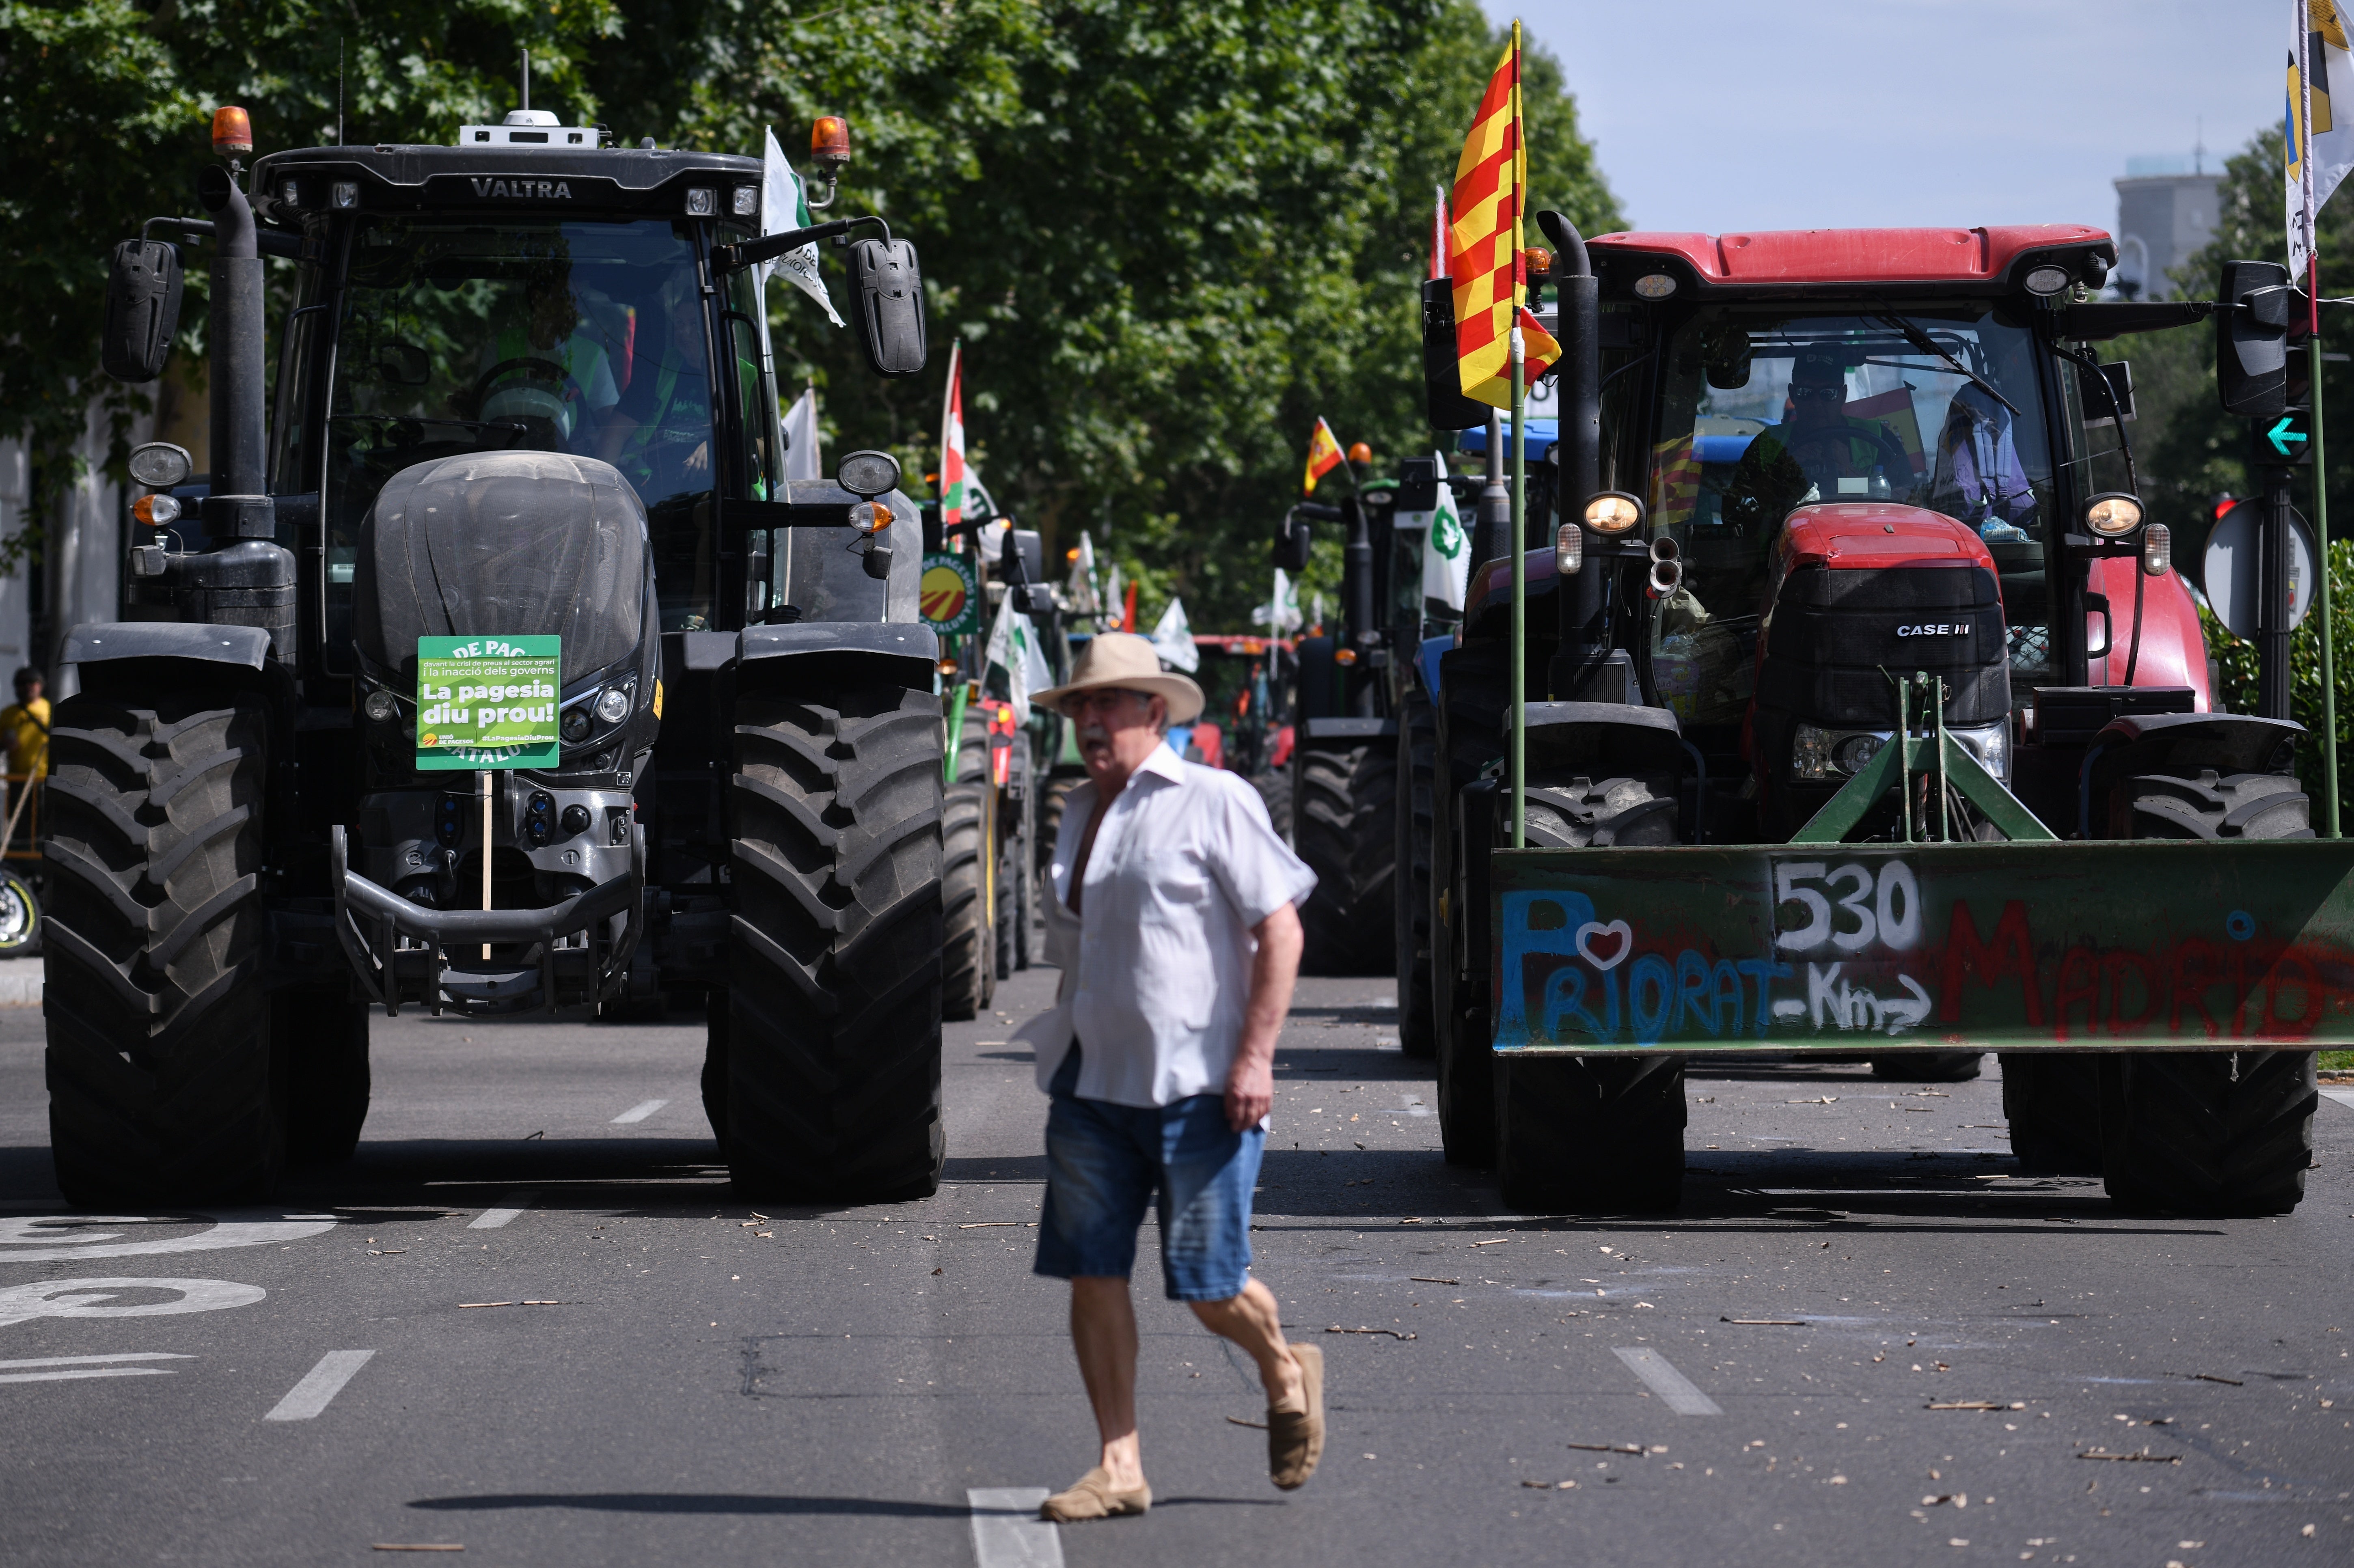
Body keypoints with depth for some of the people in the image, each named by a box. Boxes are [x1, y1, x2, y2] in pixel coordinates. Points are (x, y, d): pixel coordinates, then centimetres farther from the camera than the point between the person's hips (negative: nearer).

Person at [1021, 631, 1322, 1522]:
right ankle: (1119, 1467, 4)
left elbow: (1280, 927, -10)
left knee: (1208, 1289, -3)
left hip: (1197, 1085, -6)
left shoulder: (1213, 802, -6)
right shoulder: (1078, 815, 14)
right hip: (1093, 1083, 6)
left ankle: (1285, 1374, 28)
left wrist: (1256, 1056, -17)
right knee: (1092, 1273, -2)